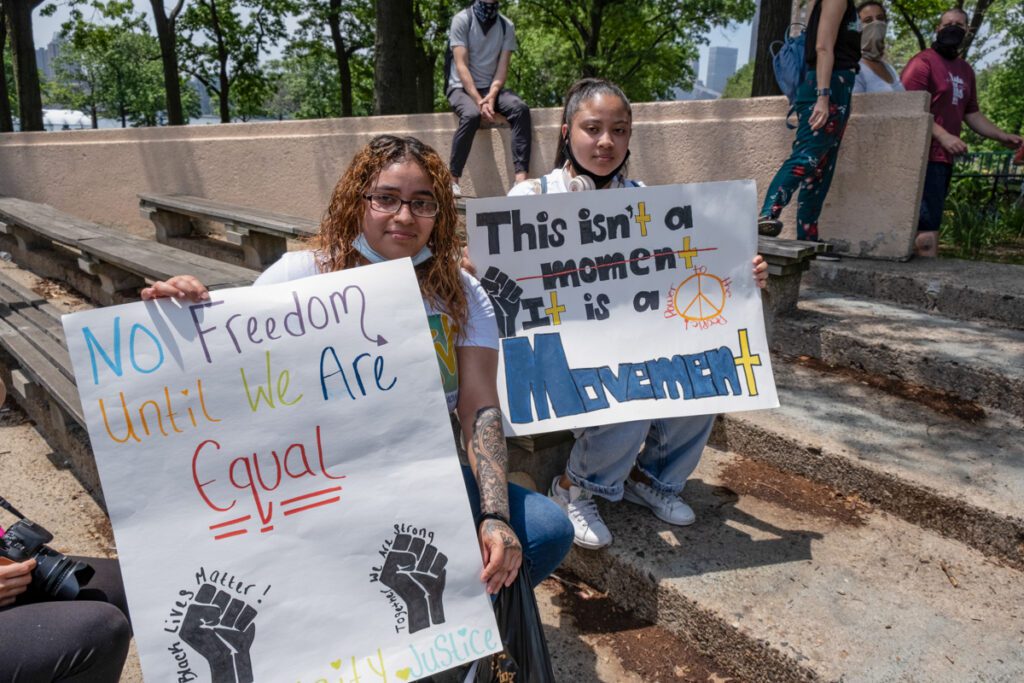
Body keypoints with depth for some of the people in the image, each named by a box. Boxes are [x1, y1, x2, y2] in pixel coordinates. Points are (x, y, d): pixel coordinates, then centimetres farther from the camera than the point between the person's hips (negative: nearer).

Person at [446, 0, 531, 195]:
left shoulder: (506, 26, 4)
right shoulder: (462, 20, -7)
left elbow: (502, 67, -3)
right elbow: (461, 66, -15)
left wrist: (491, 96, -21)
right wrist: (479, 101, -26)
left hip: (492, 87, 3)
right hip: (462, 87, -3)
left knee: (520, 108, -26)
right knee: (471, 115, -36)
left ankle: (521, 177, -34)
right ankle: (453, 179, -26)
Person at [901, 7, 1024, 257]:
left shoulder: (966, 71, 20)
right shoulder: (923, 62, -5)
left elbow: (971, 114, 27)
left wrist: (1003, 137, 17)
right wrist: (943, 136, -25)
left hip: (944, 159, 9)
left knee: (917, 228, 11)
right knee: (927, 231, -14)